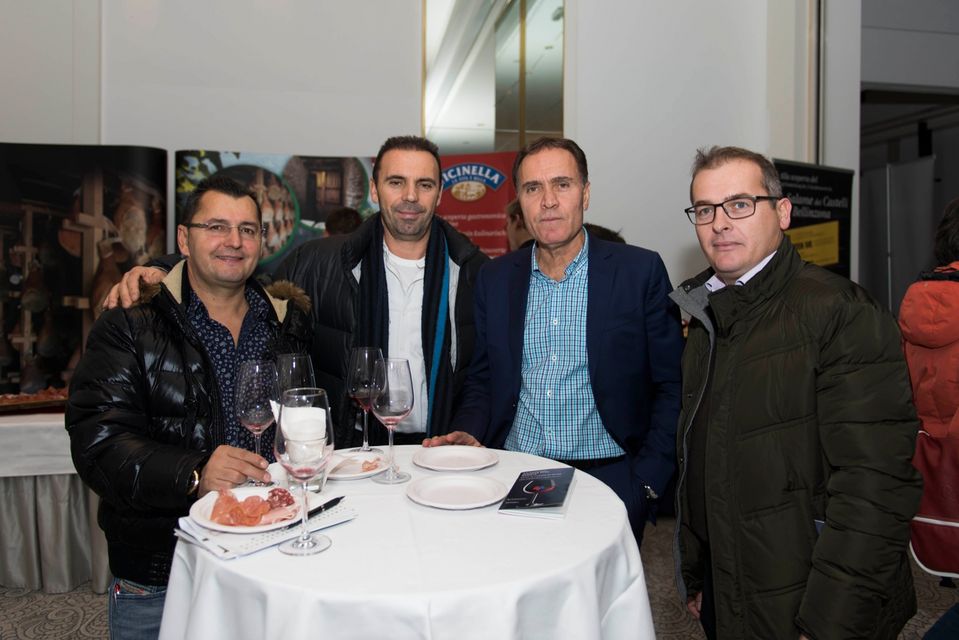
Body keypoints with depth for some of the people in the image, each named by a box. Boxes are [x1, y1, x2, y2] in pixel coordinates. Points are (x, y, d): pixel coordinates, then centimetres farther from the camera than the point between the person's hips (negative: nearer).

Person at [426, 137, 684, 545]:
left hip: (606, 474, -2)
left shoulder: (641, 271, -1)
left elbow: (672, 387, 0)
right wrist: (470, 434, -2)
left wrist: (646, 480, -8)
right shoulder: (495, 278, 9)